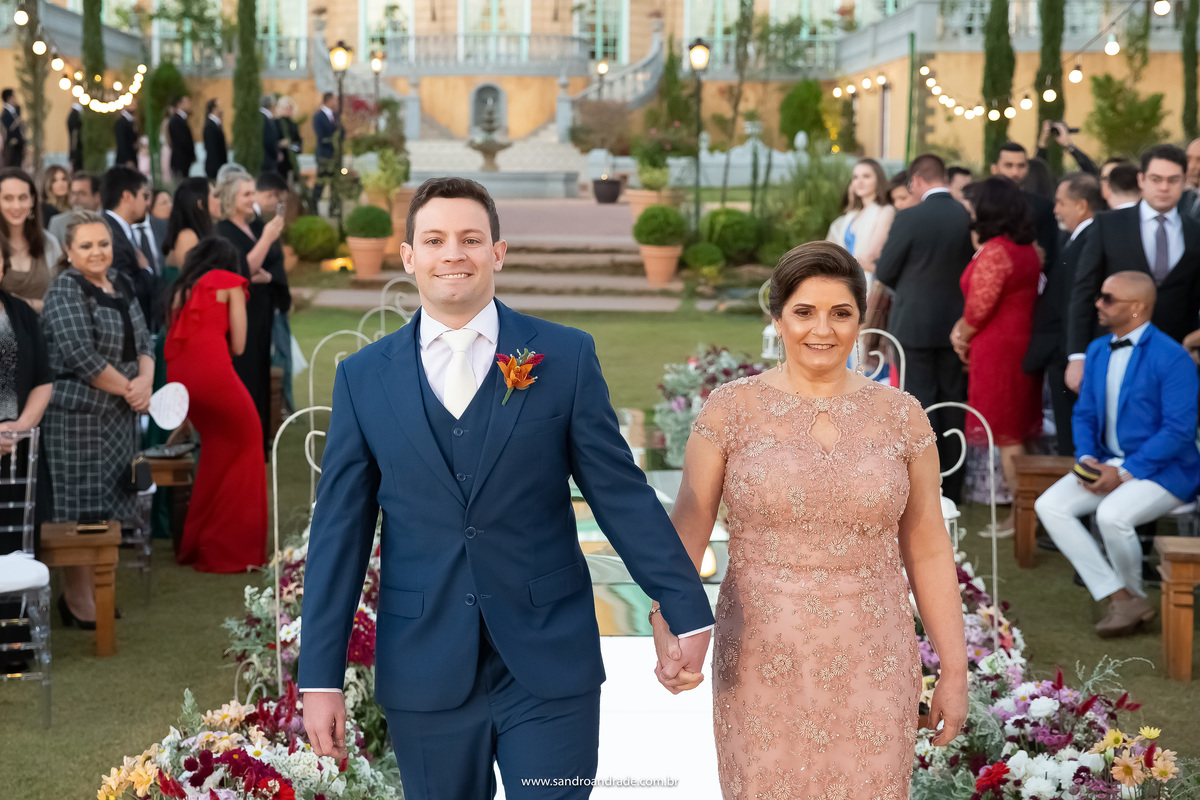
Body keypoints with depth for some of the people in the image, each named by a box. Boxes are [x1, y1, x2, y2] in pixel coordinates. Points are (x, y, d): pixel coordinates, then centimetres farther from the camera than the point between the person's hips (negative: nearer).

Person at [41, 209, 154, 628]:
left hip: (120, 414, 7)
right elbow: (81, 355, -19)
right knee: (80, 504, -3)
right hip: (77, 414, -7)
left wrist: (146, 380, -8)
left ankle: (94, 589, 19)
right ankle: (77, 600, 6)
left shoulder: (119, 284, 12)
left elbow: (143, 341, 12)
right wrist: (129, 389, -13)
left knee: (106, 503, 10)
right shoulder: (65, 290, -10)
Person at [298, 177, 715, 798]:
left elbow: (621, 494, 2)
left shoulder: (566, 357, 0)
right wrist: (320, 677, 1)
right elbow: (338, 534, 3)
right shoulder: (363, 378, 4)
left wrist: (688, 611, 0)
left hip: (550, 669, -1)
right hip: (424, 672, 1)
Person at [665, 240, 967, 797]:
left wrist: (954, 671, 5)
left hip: (870, 668, 1)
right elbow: (686, 529, -6)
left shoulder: (901, 416, 2)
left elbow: (928, 551, 6)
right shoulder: (731, 409, -2)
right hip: (762, 666, -1)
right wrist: (669, 627, -22)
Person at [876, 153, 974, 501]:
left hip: (914, 325, -4)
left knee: (919, 406, 3)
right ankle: (952, 488, 18)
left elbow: (884, 272, -7)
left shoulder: (909, 218, -15)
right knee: (953, 405, 12)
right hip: (956, 325, 4)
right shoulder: (969, 217, -3)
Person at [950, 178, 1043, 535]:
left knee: (1006, 437, -1)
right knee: (1019, 433, 15)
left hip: (997, 350, -9)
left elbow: (979, 307, -17)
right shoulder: (1028, 249, 11)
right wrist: (963, 331, 6)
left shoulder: (994, 252, -19)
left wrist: (962, 336, 2)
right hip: (1024, 342, 9)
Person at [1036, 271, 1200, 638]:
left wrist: (1124, 472, -21)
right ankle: (1119, 598, -9)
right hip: (1107, 464, 8)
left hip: (1164, 470, -8)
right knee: (1049, 505, -13)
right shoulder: (1097, 351, 9)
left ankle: (1134, 596, -2)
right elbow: (1085, 414, 14)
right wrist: (1086, 458, -6)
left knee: (1112, 514, -33)